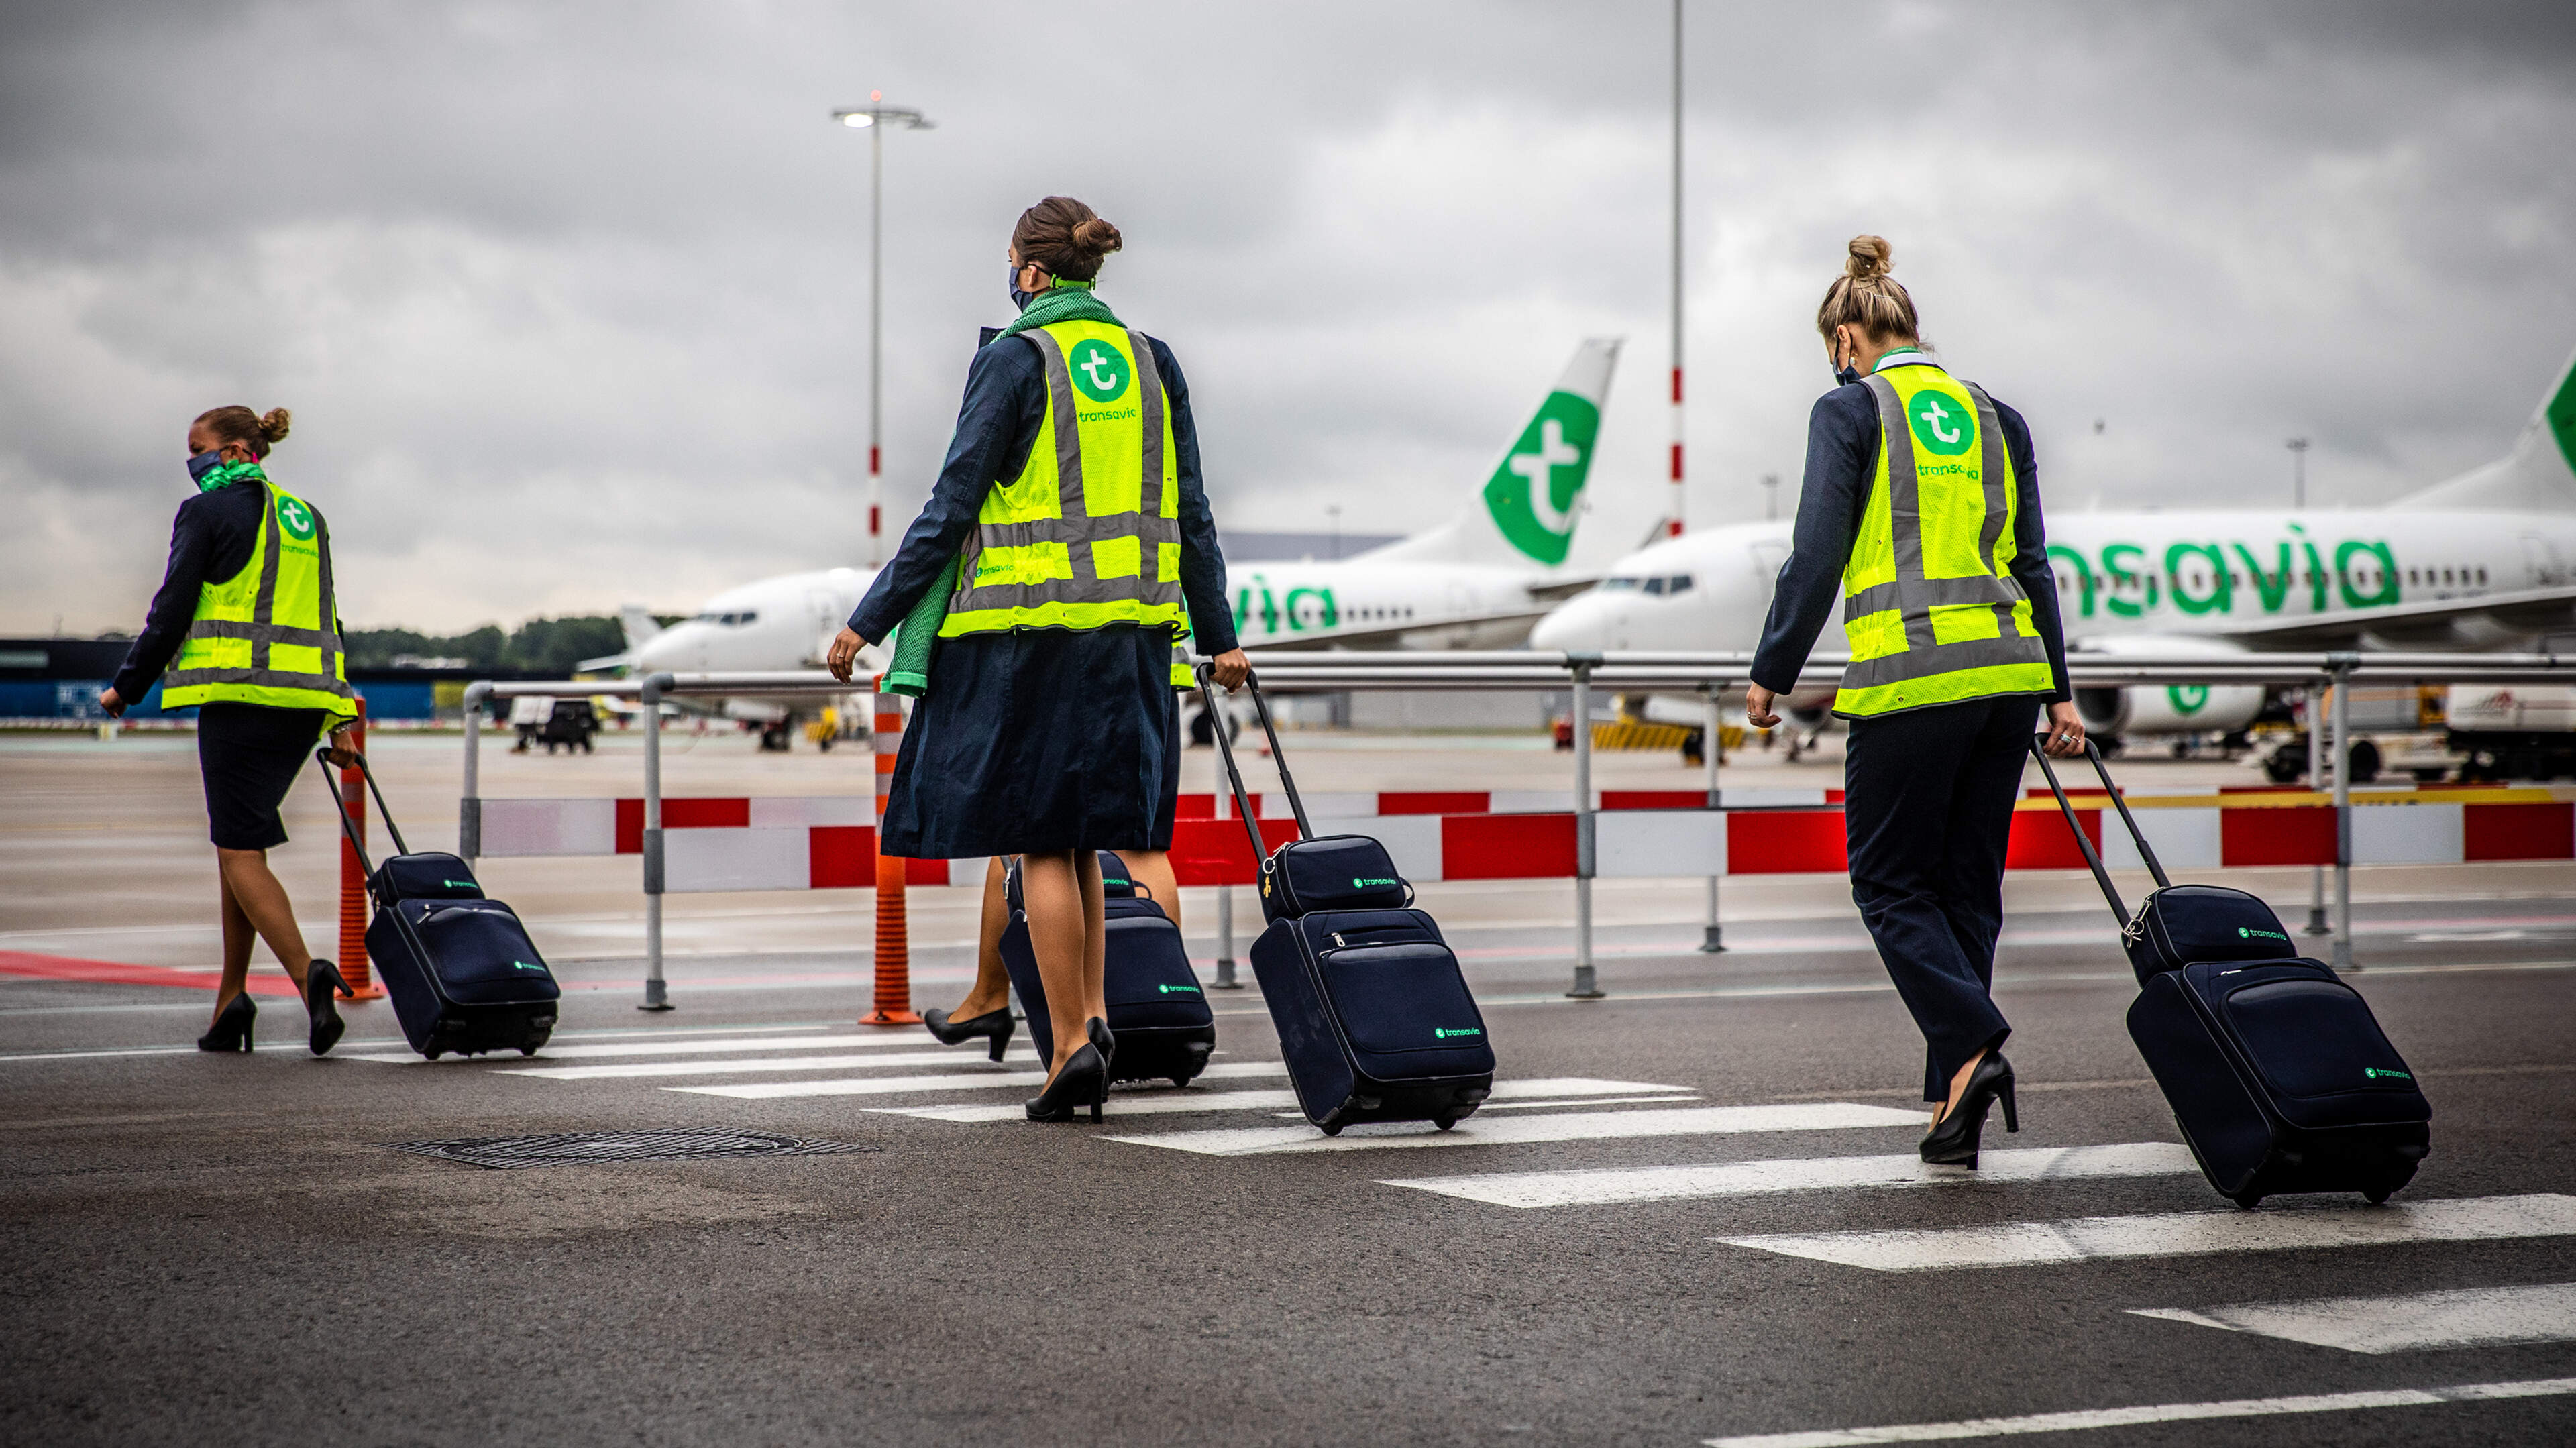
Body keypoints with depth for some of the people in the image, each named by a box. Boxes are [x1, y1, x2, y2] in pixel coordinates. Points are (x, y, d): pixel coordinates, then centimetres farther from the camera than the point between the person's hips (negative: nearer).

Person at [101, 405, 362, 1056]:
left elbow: (173, 609, -4)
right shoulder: (305, 517, 20)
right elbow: (327, 617, 19)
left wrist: (126, 686, 7)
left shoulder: (208, 511, -1)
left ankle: (308, 976, -27)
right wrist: (339, 719, 18)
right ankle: (230, 1001, 11)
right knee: (239, 841, 15)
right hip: (306, 697, 7)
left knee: (241, 853, -7)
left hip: (241, 695, -7)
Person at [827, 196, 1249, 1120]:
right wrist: (1218, 636, 19)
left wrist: (869, 621, -4)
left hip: (1028, 628, -5)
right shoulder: (1149, 362, 9)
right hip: (1129, 629, 5)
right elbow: (1189, 515, 11)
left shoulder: (1014, 361, -6)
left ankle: (1072, 1044, -4)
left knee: (1041, 843, 0)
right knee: (1079, 834, 16)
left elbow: (952, 509, -9)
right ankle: (1090, 1014, 6)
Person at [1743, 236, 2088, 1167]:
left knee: (1890, 882, 6)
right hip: (2008, 668, 5)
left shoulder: (1850, 411, 0)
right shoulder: (1994, 418, 16)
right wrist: (2058, 693, 16)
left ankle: (1971, 1045, -16)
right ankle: (1955, 1106, 11)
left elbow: (1817, 556, -6)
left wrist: (1772, 673, 2)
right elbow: (2031, 563, 14)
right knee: (1968, 884, 12)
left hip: (1909, 674, -5)